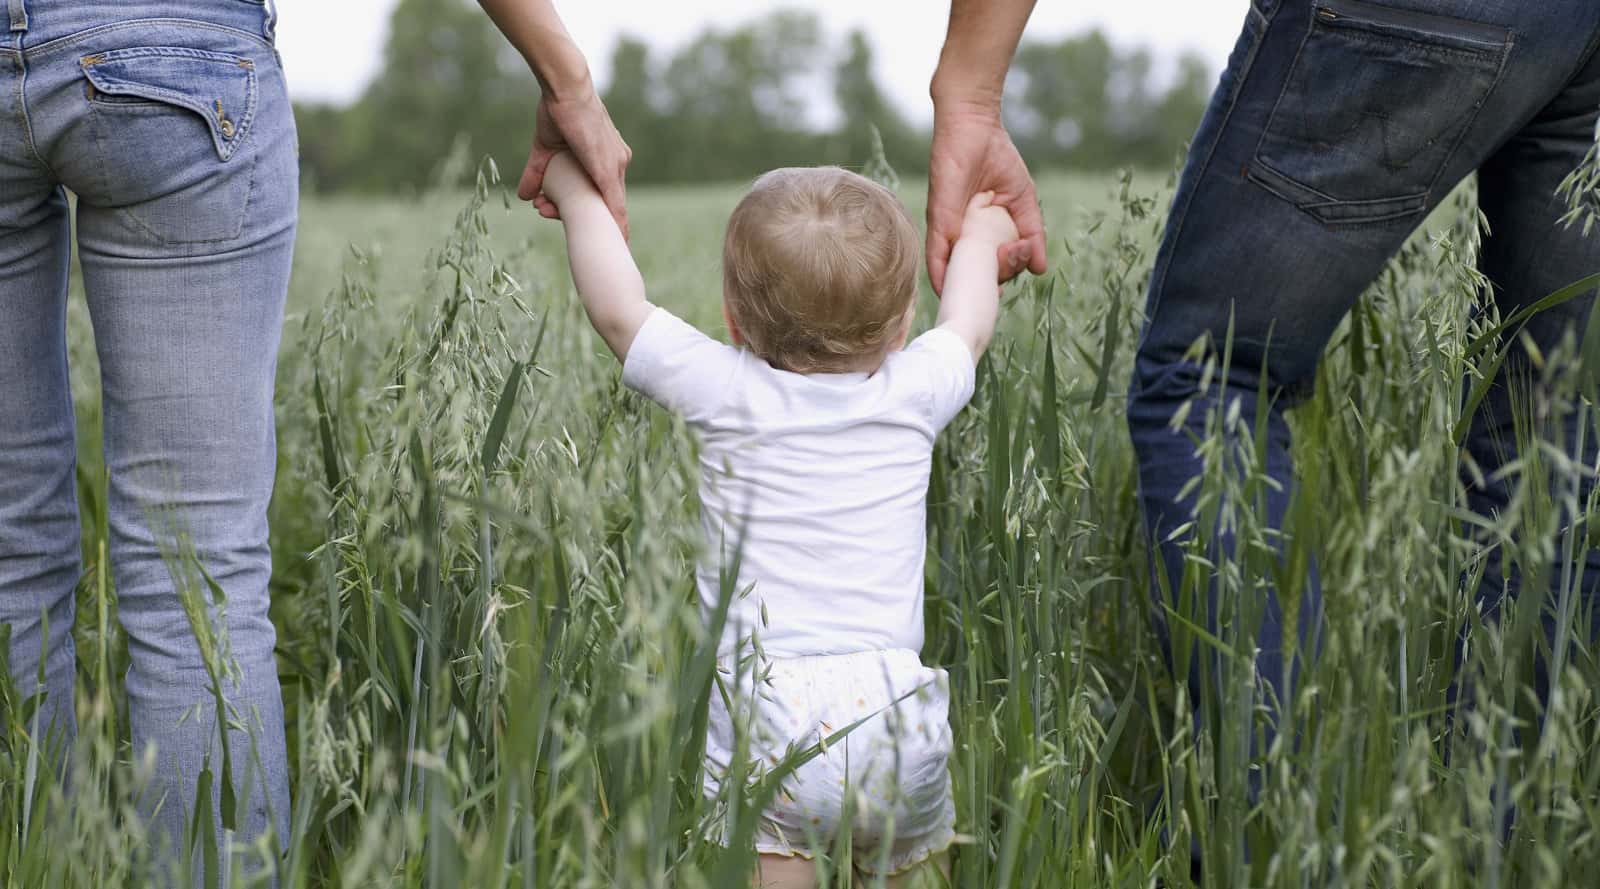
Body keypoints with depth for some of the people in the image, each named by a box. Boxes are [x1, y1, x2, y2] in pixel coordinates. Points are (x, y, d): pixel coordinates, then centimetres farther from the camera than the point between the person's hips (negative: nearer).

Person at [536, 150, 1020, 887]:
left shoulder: (726, 393, -1)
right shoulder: (913, 392, 7)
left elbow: (617, 307, 11)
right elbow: (967, 325, 29)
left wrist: (579, 196, 26)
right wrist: (978, 238, 50)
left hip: (765, 710, -3)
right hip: (895, 707, 3)